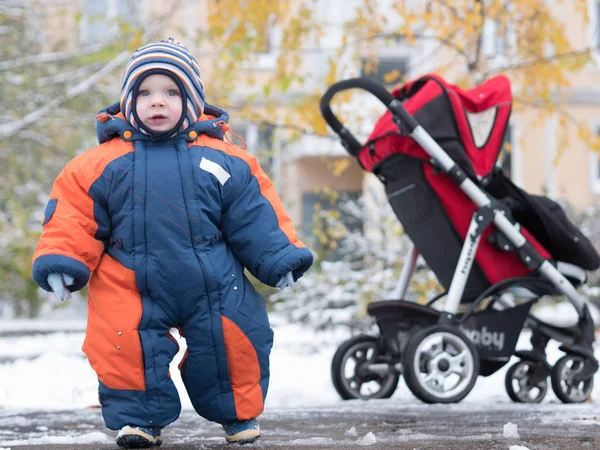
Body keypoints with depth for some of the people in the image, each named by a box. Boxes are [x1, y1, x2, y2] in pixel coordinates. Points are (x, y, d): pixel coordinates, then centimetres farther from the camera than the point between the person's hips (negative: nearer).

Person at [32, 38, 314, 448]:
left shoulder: (224, 160, 0)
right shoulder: (104, 163, -2)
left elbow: (255, 214, 3)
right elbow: (74, 215, -1)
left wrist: (279, 257, -2)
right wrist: (60, 261, -13)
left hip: (213, 285, 1)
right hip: (134, 288, -1)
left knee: (234, 339, 5)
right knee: (128, 350, -8)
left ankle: (238, 413, 33)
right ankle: (139, 415, 18)